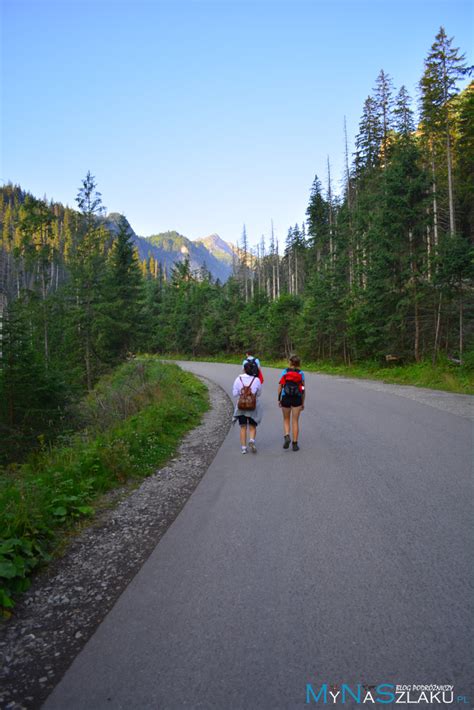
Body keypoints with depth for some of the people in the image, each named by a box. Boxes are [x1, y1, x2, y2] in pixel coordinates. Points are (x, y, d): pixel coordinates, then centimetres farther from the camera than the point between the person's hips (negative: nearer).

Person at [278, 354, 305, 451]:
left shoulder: (284, 372, -2)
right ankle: (295, 444, 8)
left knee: (286, 420, 17)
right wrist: (303, 403, 8)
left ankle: (287, 436, -7)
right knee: (295, 421, 8)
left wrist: (279, 399, 6)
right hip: (297, 399, 0)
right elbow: (303, 389, 0)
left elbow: (280, 386, -3)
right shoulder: (301, 373, -1)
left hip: (285, 398, 0)